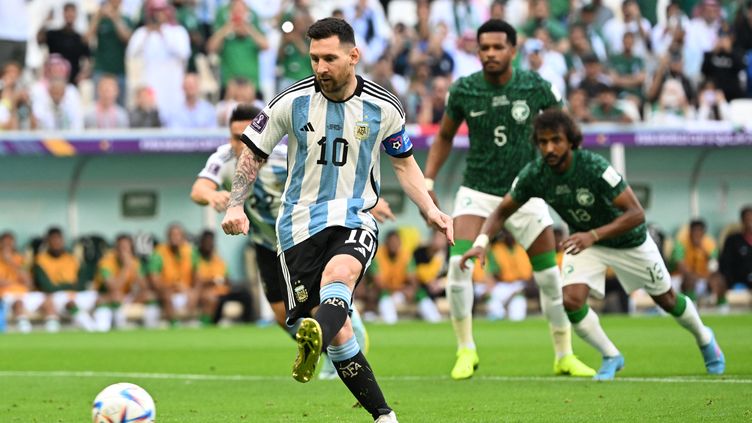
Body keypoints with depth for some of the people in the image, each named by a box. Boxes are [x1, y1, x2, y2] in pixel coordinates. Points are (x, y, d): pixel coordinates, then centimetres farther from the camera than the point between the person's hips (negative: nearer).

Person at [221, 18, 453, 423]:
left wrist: (430, 210, 6)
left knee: (338, 274, -36)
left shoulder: (384, 109, 0)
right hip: (301, 222, 1)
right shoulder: (292, 101, -3)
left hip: (354, 218, -1)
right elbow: (253, 153, 8)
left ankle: (315, 338, -65)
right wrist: (236, 205, -4)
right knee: (337, 331, -7)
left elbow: (404, 162, 17)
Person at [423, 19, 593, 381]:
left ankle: (564, 355, 16)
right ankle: (466, 351, -4)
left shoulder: (535, 86, -9)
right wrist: (427, 182, 0)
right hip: (477, 190, 0)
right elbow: (444, 137, 9)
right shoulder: (463, 90, -7)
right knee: (459, 263, -20)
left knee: (550, 274, -1)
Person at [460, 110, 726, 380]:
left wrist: (593, 236, -49)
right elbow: (503, 211, -9)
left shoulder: (595, 167, -36)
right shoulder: (533, 175, -24)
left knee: (666, 300, 13)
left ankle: (704, 339, 46)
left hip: (628, 239, -3)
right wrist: (481, 242, -28)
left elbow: (636, 214, -37)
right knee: (571, 300, -21)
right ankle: (611, 357, 5)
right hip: (584, 240, 3)